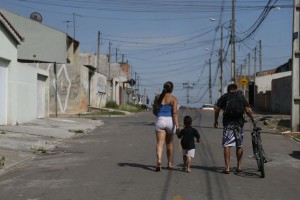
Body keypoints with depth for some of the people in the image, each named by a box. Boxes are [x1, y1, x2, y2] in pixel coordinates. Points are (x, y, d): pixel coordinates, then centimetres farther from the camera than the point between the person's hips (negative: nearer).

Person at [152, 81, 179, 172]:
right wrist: (176, 124, -16)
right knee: (169, 143, 16)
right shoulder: (173, 99, -2)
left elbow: (154, 111, 13)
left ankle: (159, 160, -30)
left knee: (160, 142, -6)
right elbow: (175, 112, -12)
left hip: (160, 120, 1)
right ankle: (170, 163, 28)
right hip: (170, 121, -1)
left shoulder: (158, 97, 7)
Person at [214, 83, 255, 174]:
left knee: (226, 145, -1)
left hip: (227, 123, -1)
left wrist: (216, 121, 11)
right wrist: (252, 119, 12)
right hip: (239, 122, 1)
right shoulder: (241, 97, 8)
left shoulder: (224, 97, 7)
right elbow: (247, 110, -1)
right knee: (239, 145, 12)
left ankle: (227, 167, -8)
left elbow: (217, 109, 0)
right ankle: (239, 166, 14)